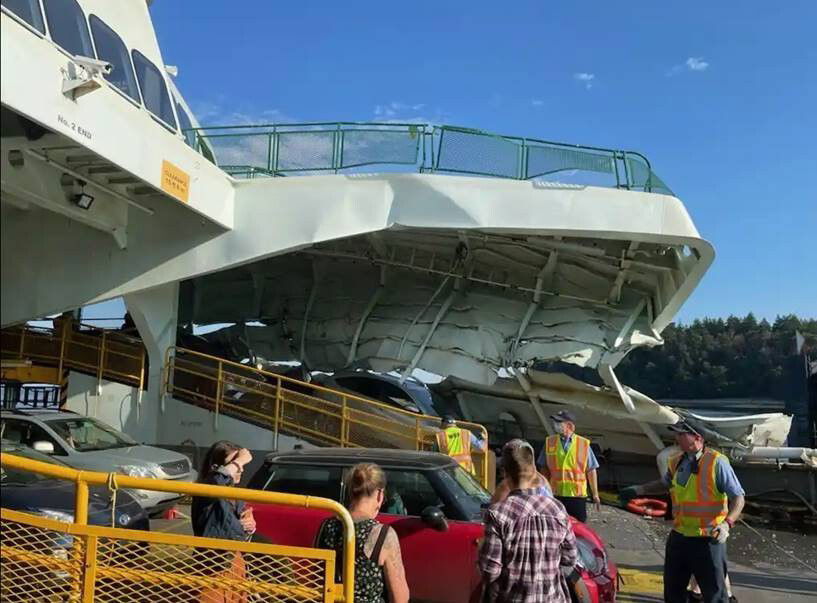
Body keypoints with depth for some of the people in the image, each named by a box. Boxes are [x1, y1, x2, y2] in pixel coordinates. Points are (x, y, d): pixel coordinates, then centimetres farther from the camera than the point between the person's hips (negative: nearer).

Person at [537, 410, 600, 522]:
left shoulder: (584, 444, -4)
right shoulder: (549, 442, 0)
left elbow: (591, 471, 2)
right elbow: (544, 469, 8)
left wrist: (595, 495, 4)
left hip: (578, 495, -1)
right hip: (555, 495, 1)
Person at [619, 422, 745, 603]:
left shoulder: (717, 462, -16)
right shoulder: (676, 462, 4)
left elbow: (738, 497, -15)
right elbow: (665, 484, 24)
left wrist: (727, 523, -29)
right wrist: (639, 490, 16)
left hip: (709, 540, -6)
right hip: (679, 537, 7)